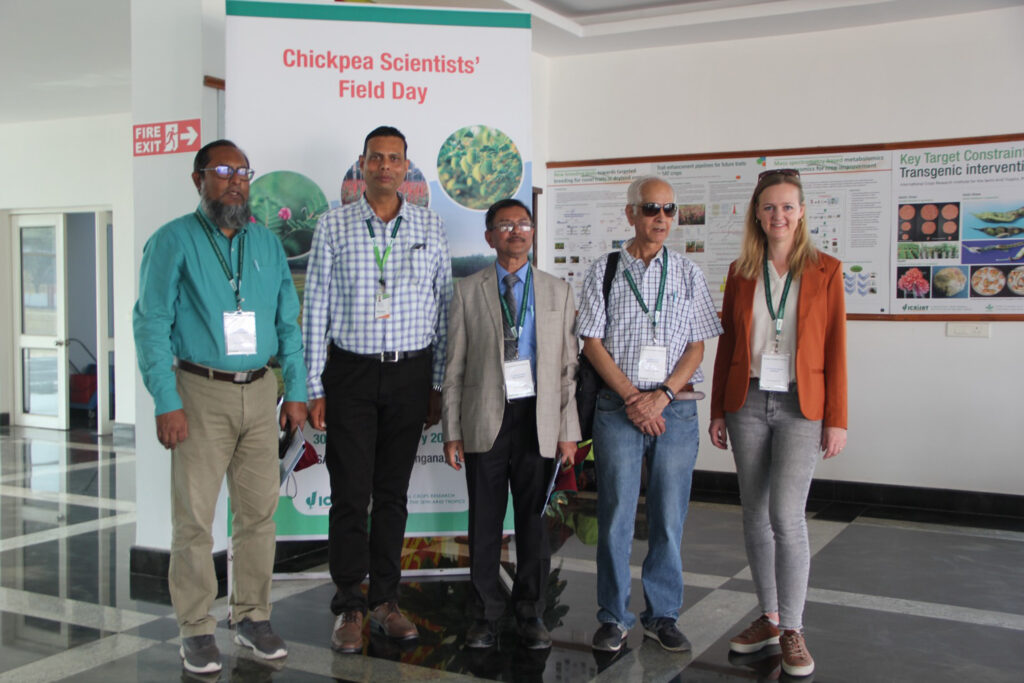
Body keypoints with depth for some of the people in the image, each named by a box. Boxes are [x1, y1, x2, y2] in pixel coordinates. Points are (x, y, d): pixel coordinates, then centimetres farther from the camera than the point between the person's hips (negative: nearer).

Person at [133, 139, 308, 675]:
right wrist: (166, 403, -14)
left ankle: (252, 615, 21)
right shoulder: (174, 241, -2)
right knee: (195, 516, 0)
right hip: (201, 392, -4)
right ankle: (196, 629, 12)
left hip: (259, 391, 4)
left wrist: (296, 391, 7)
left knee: (259, 509, 8)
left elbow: (288, 322, 14)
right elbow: (151, 323, -7)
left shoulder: (267, 243, 12)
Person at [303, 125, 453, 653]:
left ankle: (385, 599, 20)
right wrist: (314, 387, -3)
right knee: (350, 493, 0)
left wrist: (438, 385, 4)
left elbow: (443, 308, 7)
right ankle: (348, 607, 12)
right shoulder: (333, 227, 1)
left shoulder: (430, 227, 5)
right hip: (351, 372, -1)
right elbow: (316, 308, 1)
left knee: (393, 492, 9)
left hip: (411, 374, 2)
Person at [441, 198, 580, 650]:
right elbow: (454, 367, 4)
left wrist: (569, 430, 0)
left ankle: (531, 615, 21)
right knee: (485, 520, 5)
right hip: (485, 418, -1)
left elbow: (569, 365, 6)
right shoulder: (468, 292, 6)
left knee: (534, 519, 8)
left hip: (538, 418, 1)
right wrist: (452, 431, -1)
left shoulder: (558, 292, 9)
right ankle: (485, 615, 19)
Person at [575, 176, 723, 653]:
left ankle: (663, 615, 19)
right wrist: (632, 398, -9)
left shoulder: (687, 274, 8)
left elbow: (697, 346, 5)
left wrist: (662, 396, -9)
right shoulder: (603, 271, 4)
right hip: (618, 406, -1)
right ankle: (614, 617, 15)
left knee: (670, 517, 5)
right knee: (615, 514, 2)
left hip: (675, 407, 2)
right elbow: (592, 342, 0)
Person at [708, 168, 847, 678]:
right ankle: (769, 618, 22)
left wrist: (836, 419, -4)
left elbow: (835, 349, 0)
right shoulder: (741, 271, 8)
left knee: (786, 515, -11)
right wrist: (718, 411, 8)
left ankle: (792, 630, 3)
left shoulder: (825, 271, 1)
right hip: (747, 403, 3)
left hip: (800, 406, -3)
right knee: (755, 515, 8)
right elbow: (727, 344, 11)